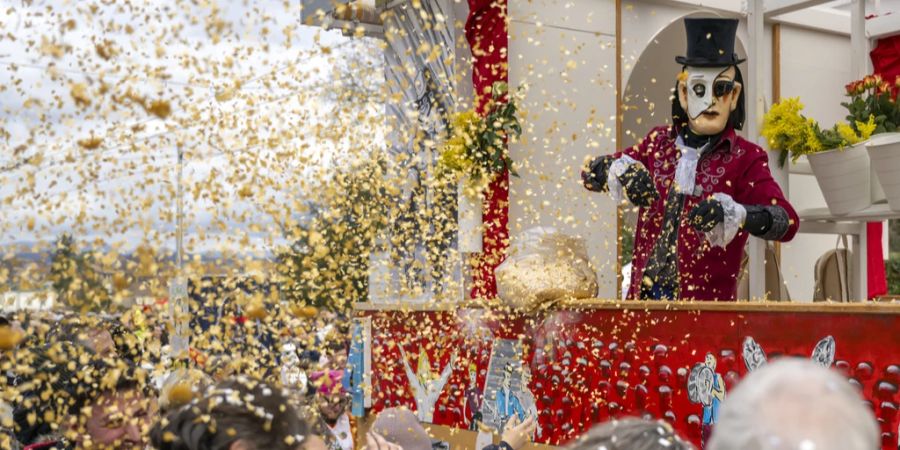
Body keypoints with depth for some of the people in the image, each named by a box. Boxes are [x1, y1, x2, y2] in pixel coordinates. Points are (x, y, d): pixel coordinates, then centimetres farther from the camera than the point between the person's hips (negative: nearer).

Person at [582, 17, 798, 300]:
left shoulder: (746, 158, -3)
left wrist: (737, 214, -36)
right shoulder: (659, 143, 9)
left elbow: (787, 222, -16)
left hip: (707, 302, -3)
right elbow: (590, 172, 7)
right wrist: (619, 170, -15)